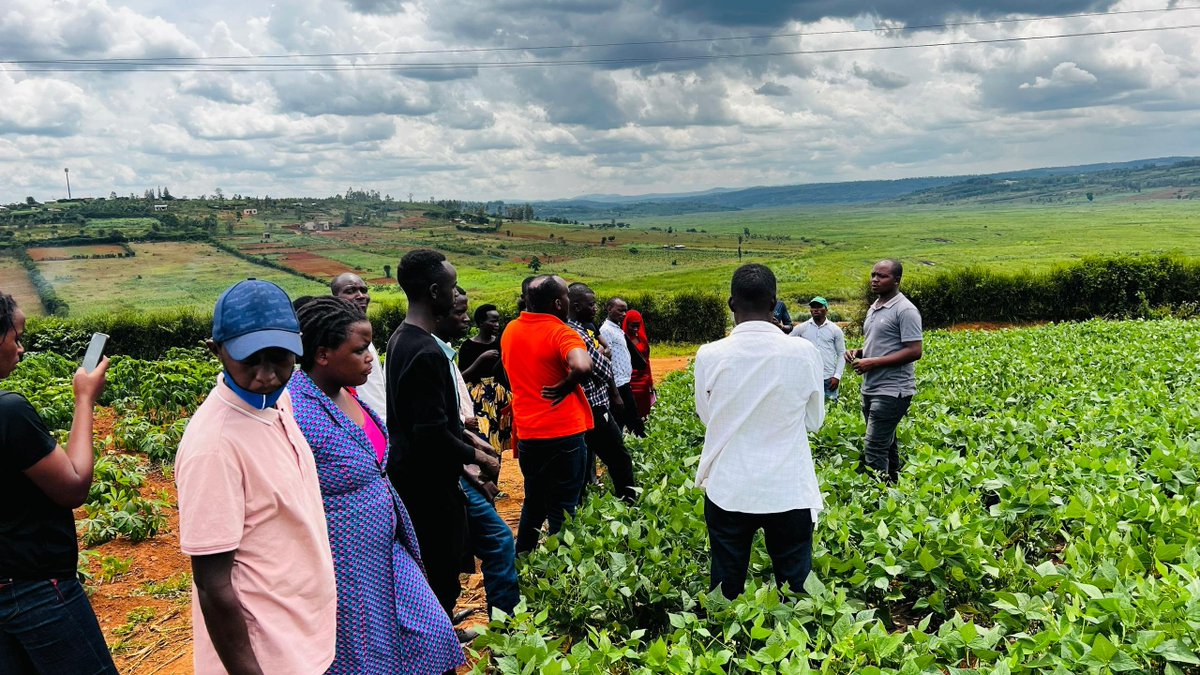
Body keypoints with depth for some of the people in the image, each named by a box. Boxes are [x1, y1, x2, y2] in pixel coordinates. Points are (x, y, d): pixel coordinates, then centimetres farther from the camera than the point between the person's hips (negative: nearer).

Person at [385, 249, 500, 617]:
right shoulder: (427, 352, -24)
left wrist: (463, 433, 16)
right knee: (441, 573, 2)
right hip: (430, 480, -10)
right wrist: (478, 457, -12)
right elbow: (432, 435, -25)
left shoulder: (399, 339, 7)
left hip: (405, 472, 10)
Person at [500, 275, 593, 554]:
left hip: (527, 433, 6)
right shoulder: (560, 333, -17)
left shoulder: (510, 330, 5)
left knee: (533, 504, 22)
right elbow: (582, 366, -36)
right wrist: (564, 388, -19)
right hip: (563, 434, -6)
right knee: (562, 511, 7)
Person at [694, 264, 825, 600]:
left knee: (726, 589, 16)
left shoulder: (710, 355, -11)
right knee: (796, 592, 15)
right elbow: (814, 421, 4)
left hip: (728, 490, 0)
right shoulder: (804, 352, -10)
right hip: (789, 491, 0)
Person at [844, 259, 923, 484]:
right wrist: (858, 352, 5)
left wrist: (873, 362, -20)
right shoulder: (874, 308, 15)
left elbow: (914, 351, -18)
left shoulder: (905, 310, -12)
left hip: (892, 391, -9)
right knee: (887, 445, 15)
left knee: (873, 448, -12)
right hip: (871, 388, 9)